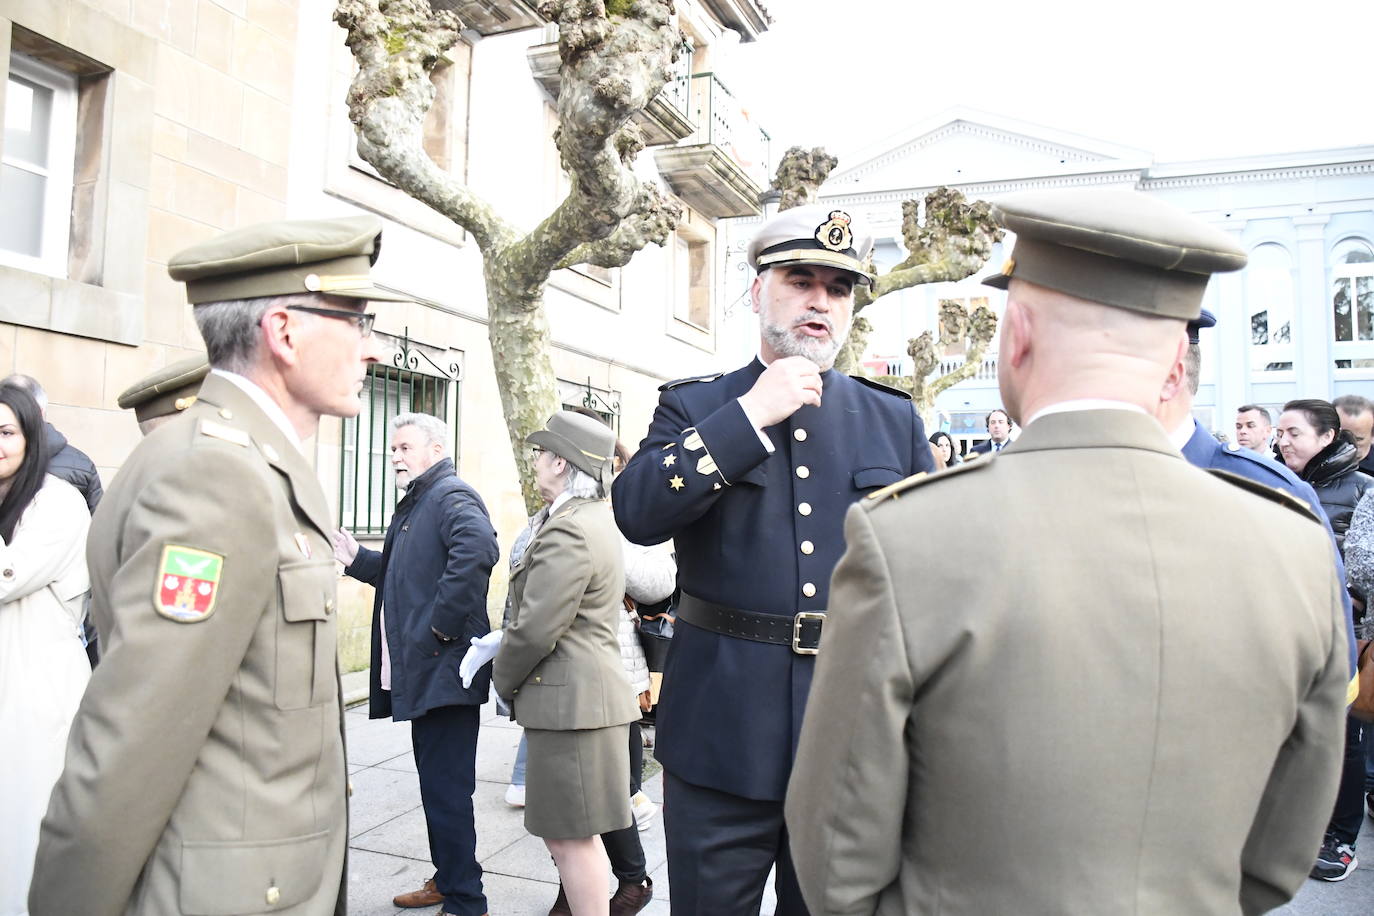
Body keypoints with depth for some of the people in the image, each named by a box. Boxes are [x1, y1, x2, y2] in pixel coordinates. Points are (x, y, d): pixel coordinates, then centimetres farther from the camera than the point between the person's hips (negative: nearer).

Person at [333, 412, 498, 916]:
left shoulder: (452, 495, -13)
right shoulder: (415, 503, 19)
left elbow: (477, 548, -33)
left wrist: (442, 624, -28)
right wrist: (358, 559, 11)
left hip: (443, 667, -11)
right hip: (423, 669, 11)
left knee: (447, 792, -3)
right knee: (436, 784, 20)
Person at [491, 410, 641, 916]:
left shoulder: (567, 531, -20)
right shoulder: (598, 518, 14)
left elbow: (535, 630, -21)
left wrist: (503, 680, -3)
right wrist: (502, 643, 11)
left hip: (569, 701, -10)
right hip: (587, 693, 10)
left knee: (570, 836, 0)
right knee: (567, 830, 21)